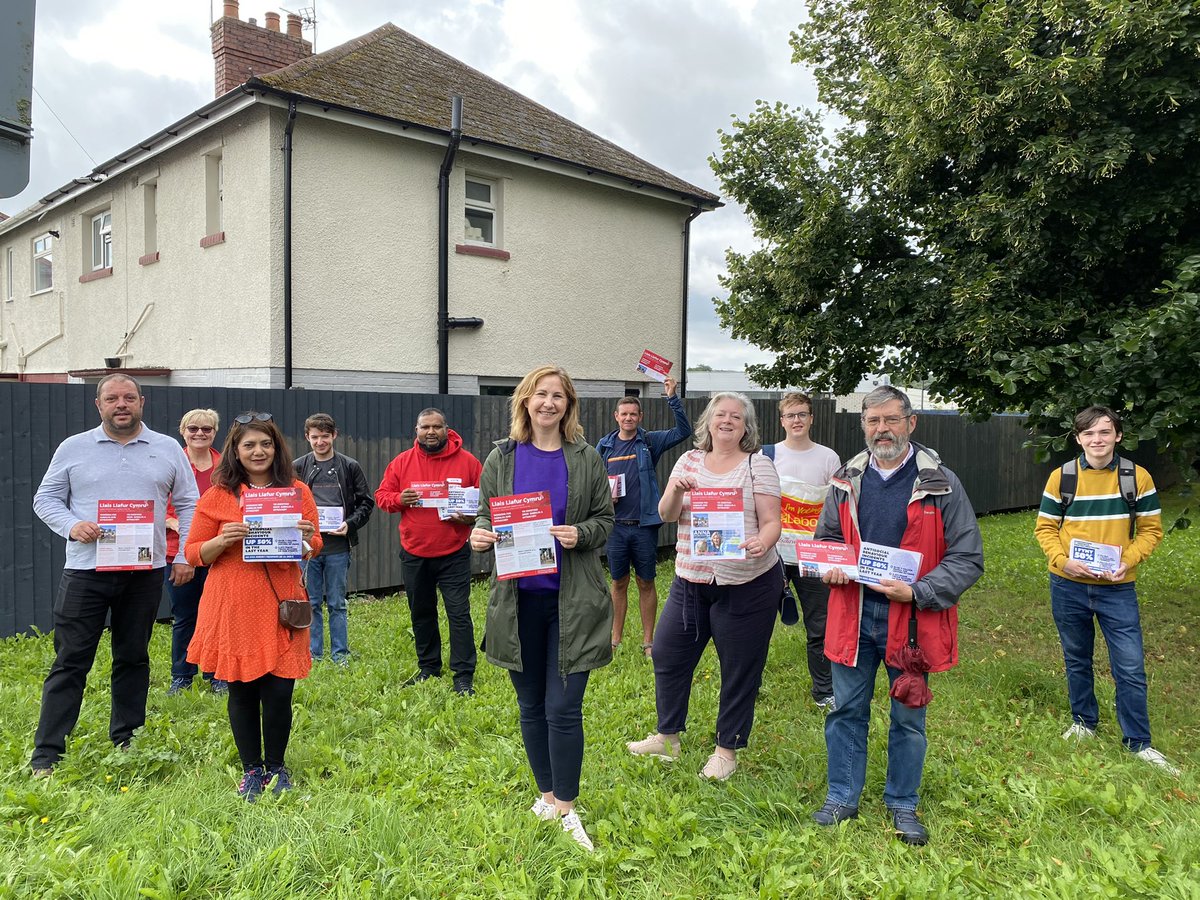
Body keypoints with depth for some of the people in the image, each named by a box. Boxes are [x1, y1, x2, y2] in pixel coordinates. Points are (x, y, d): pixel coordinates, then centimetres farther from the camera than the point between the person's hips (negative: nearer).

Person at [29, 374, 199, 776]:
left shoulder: (168, 449, 7)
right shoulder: (73, 448, 5)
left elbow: (188, 504, 9)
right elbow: (45, 498, 7)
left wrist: (185, 557, 2)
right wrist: (72, 526, -13)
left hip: (146, 572, 1)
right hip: (85, 572, -1)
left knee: (133, 659, 11)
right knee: (70, 662, 1)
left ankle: (127, 743, 24)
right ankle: (46, 754, 8)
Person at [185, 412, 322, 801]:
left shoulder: (297, 491, 6)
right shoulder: (217, 496, 1)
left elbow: (315, 549, 13)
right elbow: (193, 552, 4)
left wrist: (306, 539, -10)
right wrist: (223, 540, -16)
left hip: (281, 605, 1)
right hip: (234, 608, 0)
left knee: (279, 692, 3)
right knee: (242, 692, 8)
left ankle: (276, 766, 24)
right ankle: (252, 769, 26)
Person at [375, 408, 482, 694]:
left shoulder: (468, 462, -4)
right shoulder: (402, 462, 2)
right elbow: (381, 495, 7)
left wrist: (471, 517, -18)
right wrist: (399, 499, -15)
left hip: (454, 555, -3)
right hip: (414, 554, 3)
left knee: (459, 614, -5)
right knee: (421, 614, 16)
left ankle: (464, 677, 3)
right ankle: (428, 668, 32)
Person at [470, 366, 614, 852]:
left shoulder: (586, 458, 1)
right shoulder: (502, 457, 3)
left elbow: (605, 520, 4)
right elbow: (485, 518, 8)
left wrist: (580, 534, -16)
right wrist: (480, 536, -14)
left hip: (572, 599, -2)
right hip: (519, 597, 2)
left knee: (563, 707, -2)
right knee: (531, 705, 14)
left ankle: (566, 807, 15)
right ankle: (547, 793, 33)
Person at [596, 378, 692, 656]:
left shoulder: (650, 442, 1)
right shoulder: (605, 445, 6)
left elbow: (683, 431, -12)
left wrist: (672, 398, -20)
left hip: (644, 525, -1)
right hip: (615, 525, 2)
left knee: (646, 583, 7)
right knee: (619, 583, 11)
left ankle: (648, 641, 18)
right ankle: (616, 640, 23)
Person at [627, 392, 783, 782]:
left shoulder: (758, 465, -4)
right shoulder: (689, 460, 6)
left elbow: (772, 522, -8)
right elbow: (667, 515, 1)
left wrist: (761, 542, -30)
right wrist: (676, 491, -19)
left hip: (747, 584, -4)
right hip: (692, 580, 4)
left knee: (740, 669, 5)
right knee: (667, 654, 10)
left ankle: (727, 749, 23)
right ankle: (667, 738, 29)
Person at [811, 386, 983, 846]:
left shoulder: (941, 483, -7)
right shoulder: (847, 480, 3)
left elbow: (968, 557, -8)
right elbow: (824, 539, 17)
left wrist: (917, 592, -19)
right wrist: (830, 567, -6)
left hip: (912, 618, -2)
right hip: (853, 613, 3)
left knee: (908, 718, 13)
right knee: (847, 710, 12)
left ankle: (902, 803, 32)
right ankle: (842, 797, 29)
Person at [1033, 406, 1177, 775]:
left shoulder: (1138, 477, -4)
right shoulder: (1061, 477, -3)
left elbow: (1151, 529, 1)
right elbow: (1045, 527, 2)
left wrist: (1128, 561, -15)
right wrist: (1062, 560, -15)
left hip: (1118, 588, -1)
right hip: (1068, 586, 1)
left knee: (1130, 668, 0)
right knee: (1077, 660, 15)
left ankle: (1139, 743, 16)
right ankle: (1083, 723, 35)